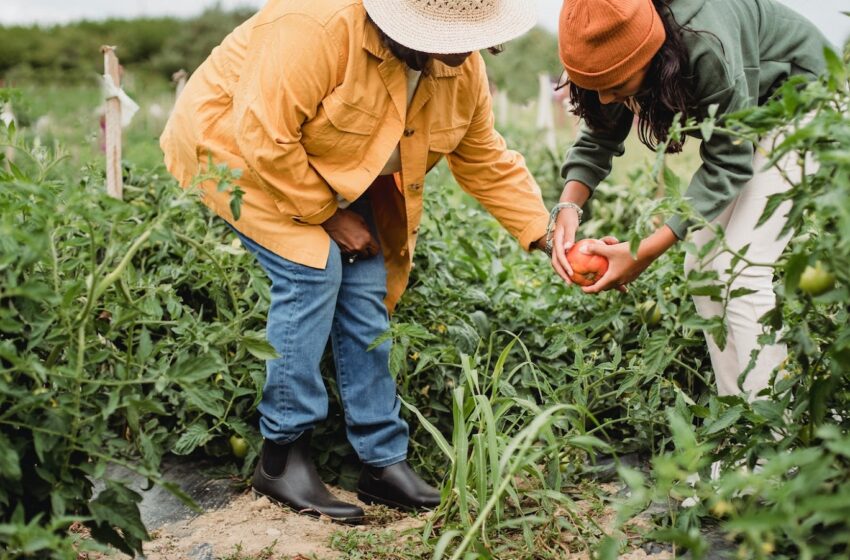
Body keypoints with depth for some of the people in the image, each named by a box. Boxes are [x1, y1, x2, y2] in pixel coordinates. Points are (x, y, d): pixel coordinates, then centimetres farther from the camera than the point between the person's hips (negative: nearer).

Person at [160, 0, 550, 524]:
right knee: (313, 269, -24)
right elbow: (265, 139, -34)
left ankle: (384, 462, 4)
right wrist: (329, 215, -24)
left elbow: (486, 160, -2)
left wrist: (546, 236, -9)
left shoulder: (464, 70, -12)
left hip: (332, 174, 7)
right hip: (235, 145, -6)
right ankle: (282, 457, -12)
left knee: (366, 287, -5)